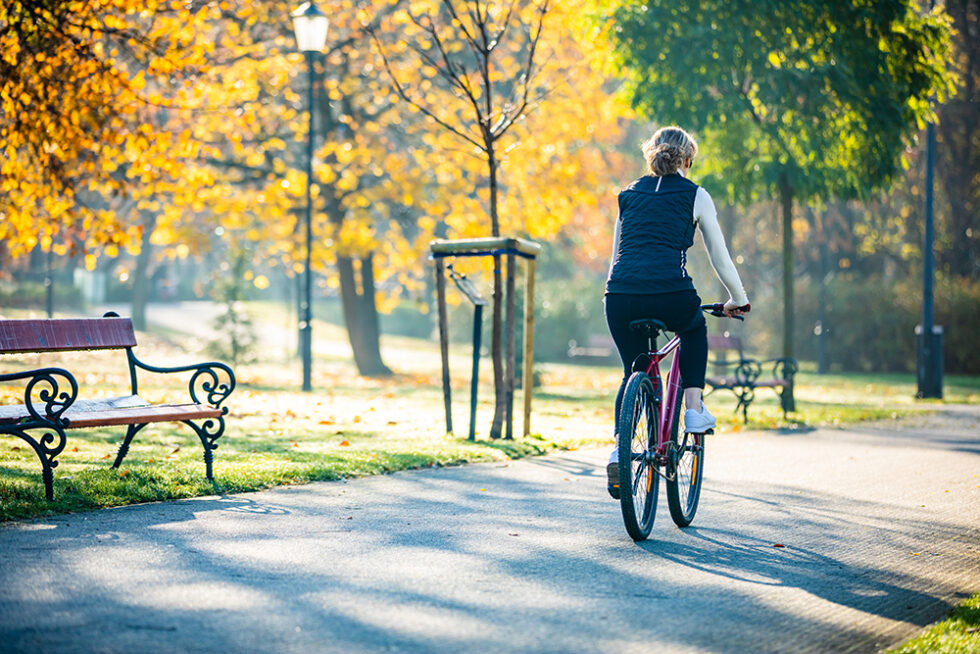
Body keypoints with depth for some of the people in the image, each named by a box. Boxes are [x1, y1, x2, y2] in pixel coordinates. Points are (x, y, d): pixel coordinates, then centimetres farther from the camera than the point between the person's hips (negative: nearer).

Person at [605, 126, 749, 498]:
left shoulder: (629, 195, 23)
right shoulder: (695, 196, 14)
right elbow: (719, 257, 19)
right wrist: (738, 300, 33)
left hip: (620, 297, 3)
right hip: (670, 295, -3)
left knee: (634, 372, 25)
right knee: (694, 329, 34)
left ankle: (619, 449, 8)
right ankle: (694, 409, 22)